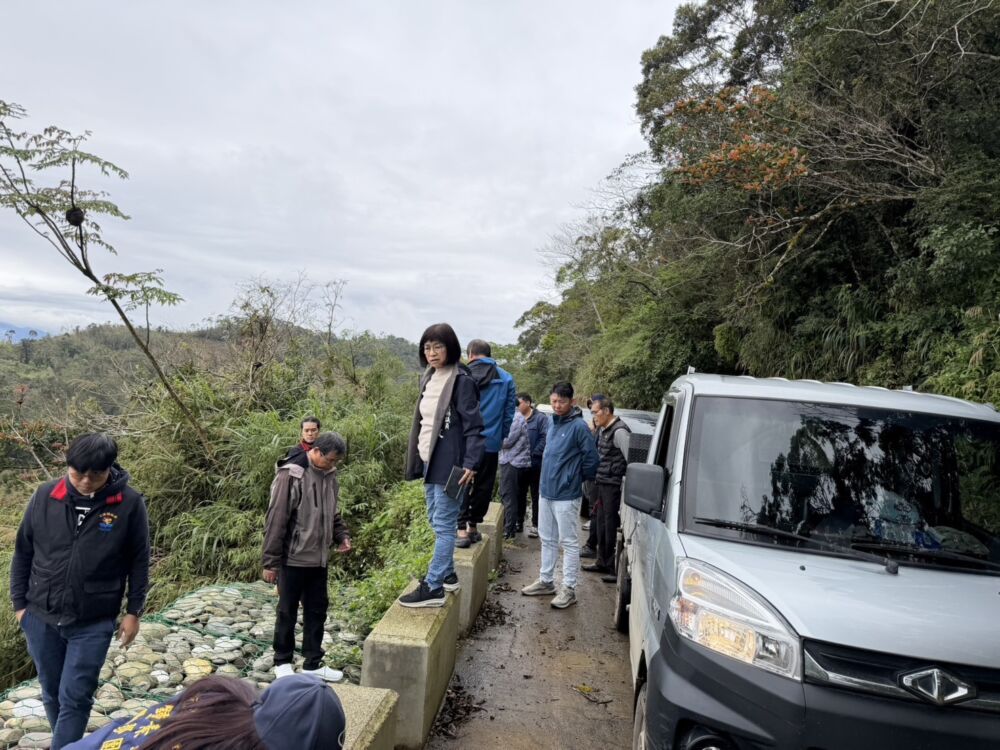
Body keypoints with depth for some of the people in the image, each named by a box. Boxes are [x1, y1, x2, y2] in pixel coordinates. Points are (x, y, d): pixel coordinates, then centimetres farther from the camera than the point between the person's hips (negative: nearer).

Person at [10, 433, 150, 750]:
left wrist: (133, 612, -2)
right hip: (41, 618, 4)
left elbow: (139, 561, -4)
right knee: (52, 693, 18)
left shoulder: (130, 503, -13)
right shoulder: (45, 496, -6)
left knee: (74, 698, 0)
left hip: (93, 623, -3)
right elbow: (22, 552, 6)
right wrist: (19, 602, 7)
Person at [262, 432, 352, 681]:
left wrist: (342, 535, -1)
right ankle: (282, 661, 28)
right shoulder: (291, 475, -19)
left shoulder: (329, 475, 3)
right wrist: (271, 562, -15)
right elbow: (275, 521, -17)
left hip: (318, 559, 7)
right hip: (293, 559, -7)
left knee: (317, 611, 14)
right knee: (287, 612, 10)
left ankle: (313, 664, 27)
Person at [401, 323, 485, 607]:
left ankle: (433, 588, 1)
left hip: (449, 463, -9)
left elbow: (474, 426, -15)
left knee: (444, 525, -4)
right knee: (437, 521, 16)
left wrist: (470, 463, -22)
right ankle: (447, 573, 29)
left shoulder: (461, 380, -12)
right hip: (429, 461, 9)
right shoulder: (429, 378, 13)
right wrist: (418, 458, 18)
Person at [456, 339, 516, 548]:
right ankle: (473, 525, 19)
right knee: (483, 485, 13)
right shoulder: (506, 379, 2)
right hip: (491, 443, 2)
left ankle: (462, 528, -1)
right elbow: (509, 414, 4)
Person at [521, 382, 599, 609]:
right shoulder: (553, 425, 11)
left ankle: (569, 589, 9)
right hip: (546, 491, 8)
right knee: (547, 539, 17)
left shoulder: (579, 426, -14)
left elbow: (591, 458, -14)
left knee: (568, 542, 1)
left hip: (566, 495, -8)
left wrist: (578, 478, -2)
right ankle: (546, 581, 29)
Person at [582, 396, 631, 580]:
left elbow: (632, 460, -17)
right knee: (601, 524, 17)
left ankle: (615, 568, 5)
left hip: (613, 486, -9)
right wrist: (597, 479, 17)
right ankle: (603, 562, 30)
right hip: (602, 484, 9)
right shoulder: (602, 430, 14)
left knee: (612, 526, -4)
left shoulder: (619, 431, -15)